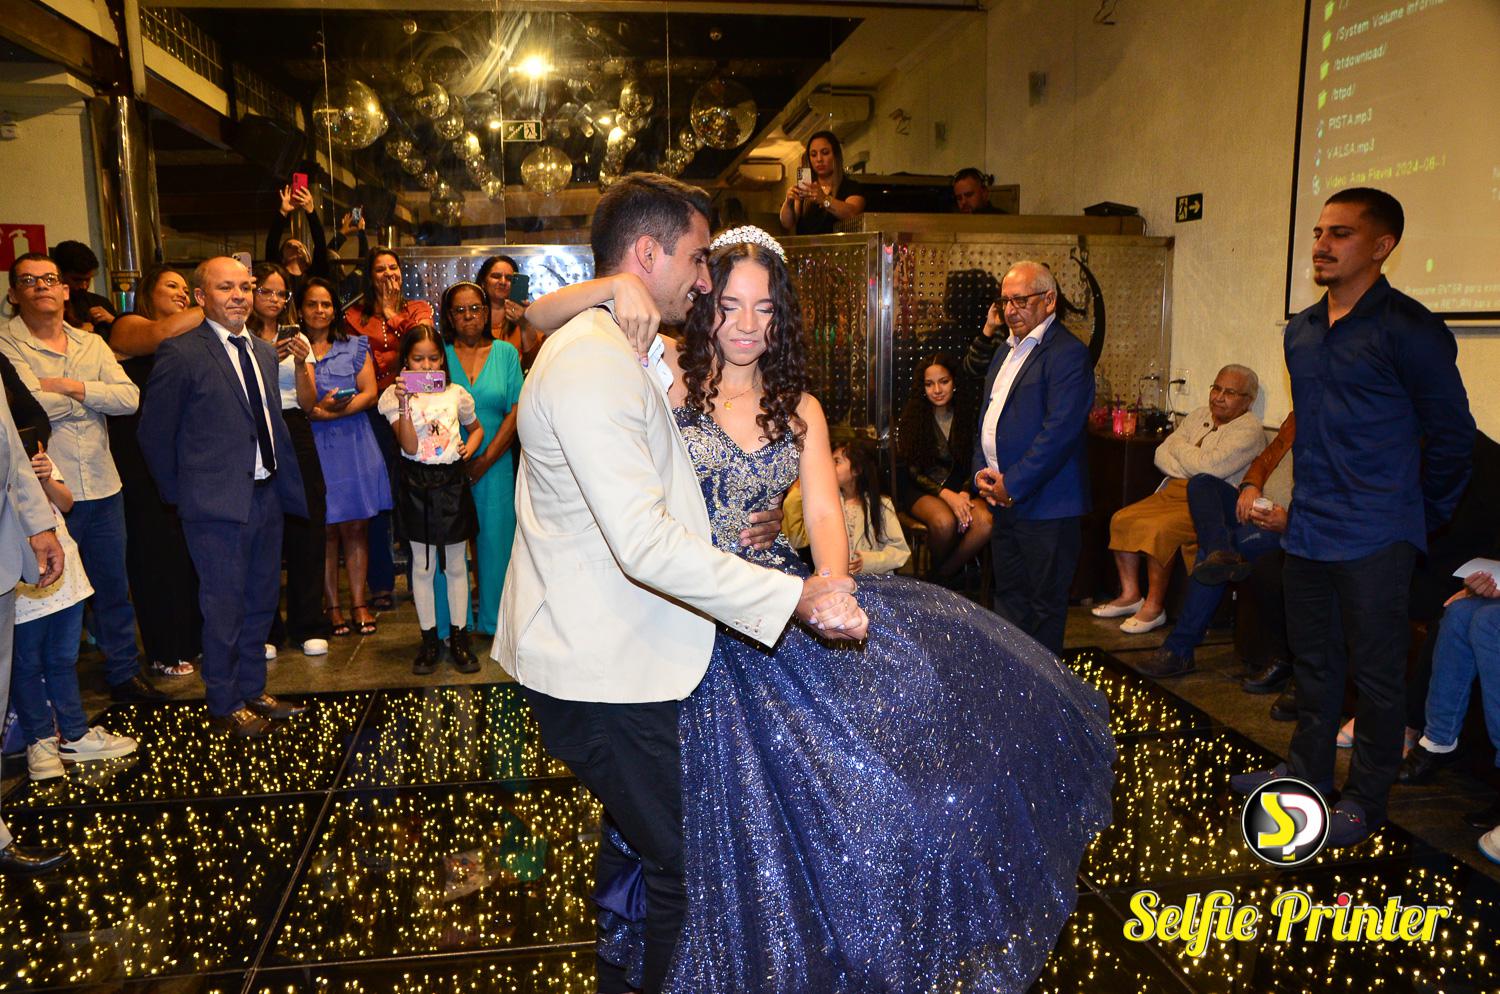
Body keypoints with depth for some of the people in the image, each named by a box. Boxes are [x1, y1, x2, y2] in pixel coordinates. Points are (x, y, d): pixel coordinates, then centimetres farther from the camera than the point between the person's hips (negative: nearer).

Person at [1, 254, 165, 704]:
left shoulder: (92, 344, 10)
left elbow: (130, 397, -3)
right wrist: (94, 395, -11)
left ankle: (124, 672, 29)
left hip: (102, 486, 5)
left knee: (114, 586, 15)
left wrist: (72, 388, -13)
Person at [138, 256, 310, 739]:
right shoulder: (180, 352, -11)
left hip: (266, 495, 7)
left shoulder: (263, 351, 11)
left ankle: (253, 691, 32)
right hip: (218, 503, -7)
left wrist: (286, 483, 11)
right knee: (224, 608, 4)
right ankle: (224, 706, 20)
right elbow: (155, 432, -7)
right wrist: (181, 493, -1)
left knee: (261, 601, 16)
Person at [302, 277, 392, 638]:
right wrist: (303, 360, -17)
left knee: (356, 527, 2)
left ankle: (359, 602, 7)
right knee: (325, 530, 1)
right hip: (313, 447, -1)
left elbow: (369, 393, 0)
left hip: (354, 446, 1)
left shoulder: (355, 347, 11)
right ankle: (332, 606, 7)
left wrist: (332, 412, -13)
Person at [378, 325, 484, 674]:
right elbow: (409, 447, -15)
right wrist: (405, 405, -24)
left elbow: (477, 428, 21)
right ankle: (429, 639, 16)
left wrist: (470, 448, 1)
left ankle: (459, 637, 18)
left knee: (456, 564, 7)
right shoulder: (397, 396, -3)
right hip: (418, 484, -1)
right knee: (422, 565, 6)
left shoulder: (456, 394, 3)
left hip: (453, 481, 1)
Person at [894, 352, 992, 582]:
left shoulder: (968, 414, 3)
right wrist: (946, 495, -19)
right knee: (944, 521, -35)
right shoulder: (912, 416, -2)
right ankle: (935, 570, -2)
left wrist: (964, 493, -15)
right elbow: (913, 471, -4)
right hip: (922, 490, -2)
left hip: (961, 487, 2)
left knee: (985, 521, -30)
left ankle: (941, 578, -11)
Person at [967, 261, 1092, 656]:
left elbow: (1059, 431, -20)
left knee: (1044, 605, 3)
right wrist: (981, 471, 4)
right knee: (1008, 597, 17)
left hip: (1044, 503, -9)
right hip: (1004, 500, 9)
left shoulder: (1068, 353, -13)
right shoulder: (1005, 349, 16)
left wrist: (1012, 485, -17)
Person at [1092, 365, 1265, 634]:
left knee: (1160, 529, -30)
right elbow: (1161, 454, 9)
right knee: (1122, 519, -8)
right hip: (1175, 491, 8)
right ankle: (1130, 595, 0)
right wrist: (1191, 473, -10)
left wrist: (1180, 446, -4)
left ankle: (1154, 607, -17)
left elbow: (1209, 467, -22)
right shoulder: (1200, 415, 14)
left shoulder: (1249, 430, -10)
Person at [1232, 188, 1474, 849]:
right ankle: (1307, 772, 34)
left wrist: (1419, 517, 1)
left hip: (1374, 539, -7)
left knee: (1376, 672, 5)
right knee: (1311, 659, 18)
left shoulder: (1407, 330, -13)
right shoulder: (1301, 331, 9)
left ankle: (1365, 799, 20)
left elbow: (1452, 434, -7)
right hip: (1308, 529, 7)